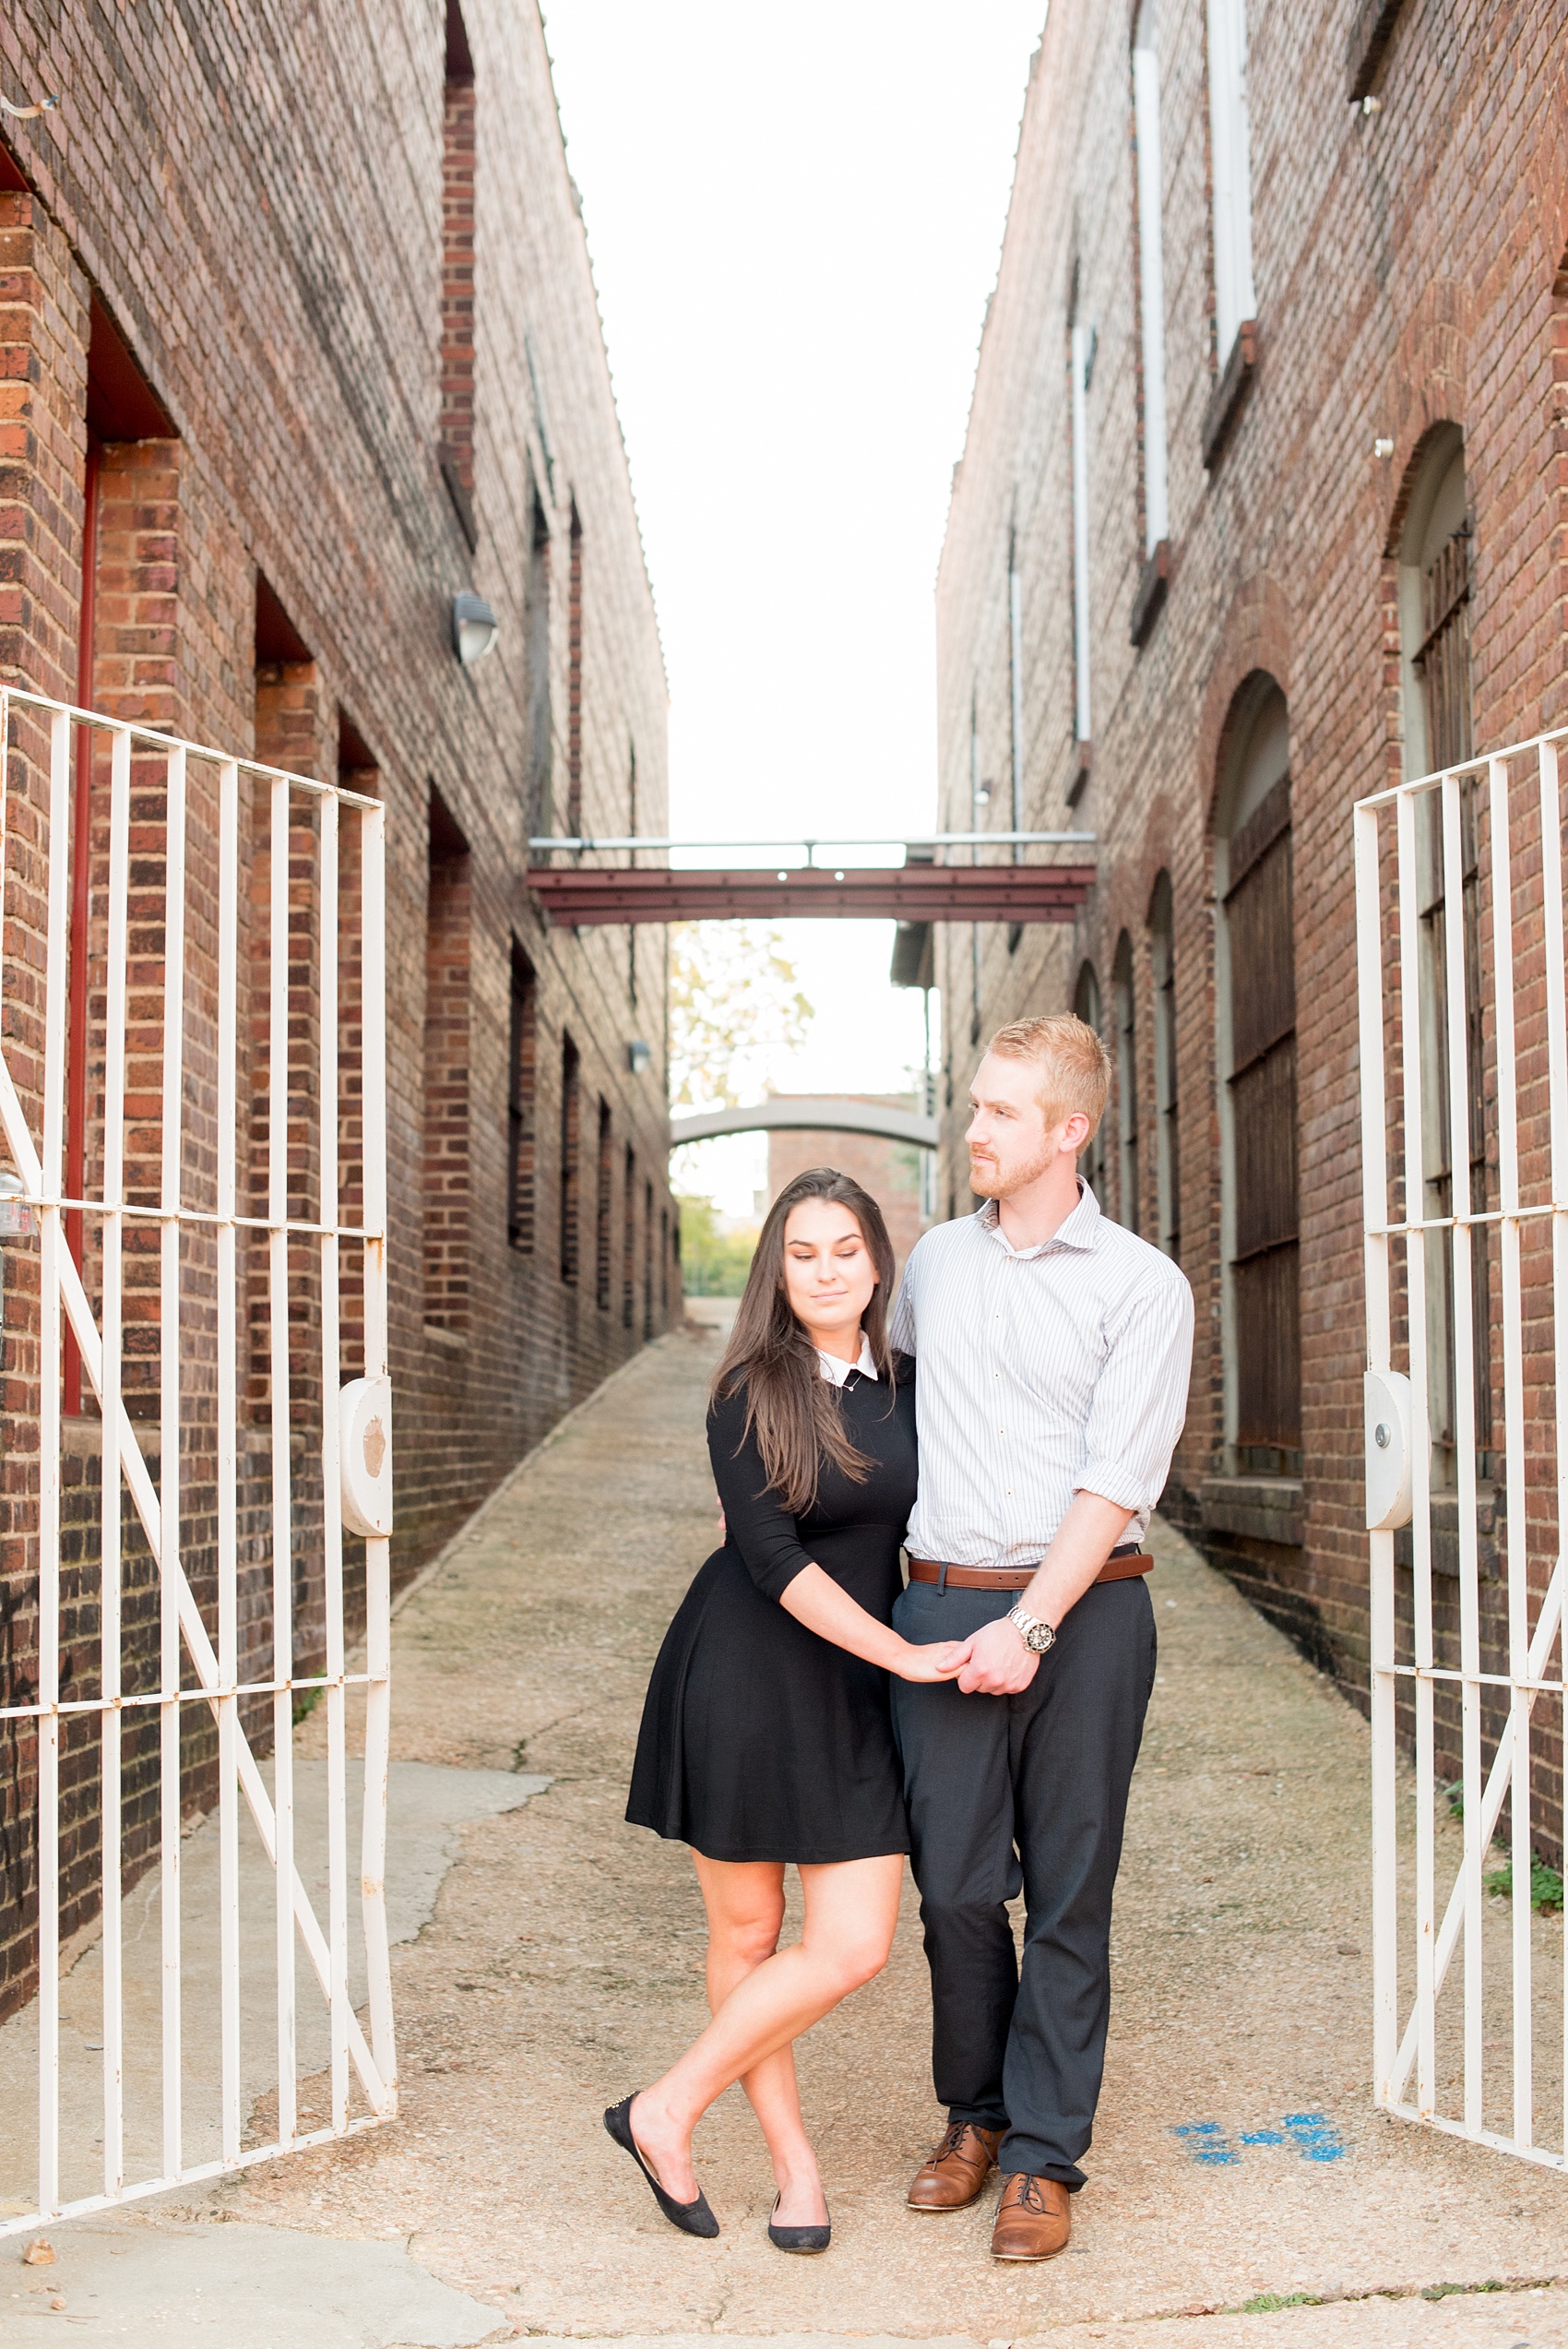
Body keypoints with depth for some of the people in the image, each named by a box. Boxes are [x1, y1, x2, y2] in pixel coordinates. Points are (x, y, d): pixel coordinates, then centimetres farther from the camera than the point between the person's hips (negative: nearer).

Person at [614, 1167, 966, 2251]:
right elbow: (774, 1560, -14)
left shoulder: (908, 1388, 6)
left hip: (856, 1691, 4)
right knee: (746, 1934, 6)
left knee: (855, 1947, -4)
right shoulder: (748, 1396, -8)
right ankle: (795, 2158, 25)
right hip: (743, 1675, -4)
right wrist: (904, 1654, -16)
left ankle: (667, 2110, 13)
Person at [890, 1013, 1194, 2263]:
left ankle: (1045, 2157, 15)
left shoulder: (1144, 1286, -2)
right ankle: (975, 2113, 25)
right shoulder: (935, 1260, 12)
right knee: (955, 1883, 4)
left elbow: (1117, 1479, -9)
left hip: (1083, 1611, -3)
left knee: (1069, 1894, 4)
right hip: (942, 1605, 3)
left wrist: (1032, 1627, -17)